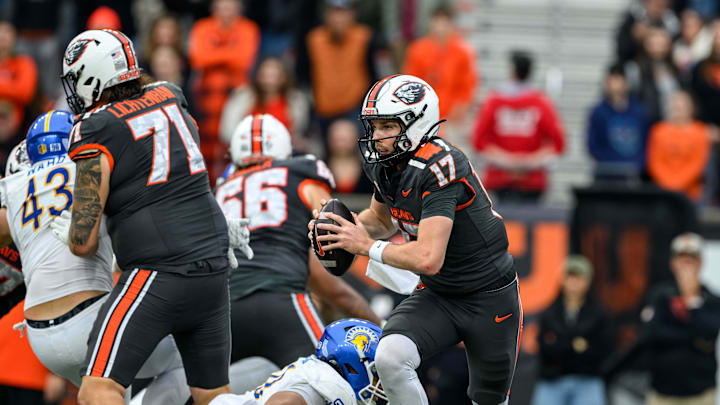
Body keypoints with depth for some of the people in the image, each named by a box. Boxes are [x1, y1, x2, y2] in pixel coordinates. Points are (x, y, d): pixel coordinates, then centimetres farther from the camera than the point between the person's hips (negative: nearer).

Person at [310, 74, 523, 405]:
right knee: (389, 356, -23)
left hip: (489, 299, -6)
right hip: (437, 294, 6)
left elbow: (428, 259, -35)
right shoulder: (386, 162, -4)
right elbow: (382, 218, 17)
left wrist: (366, 246, -23)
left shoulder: (440, 169, -29)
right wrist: (345, 227, -4)